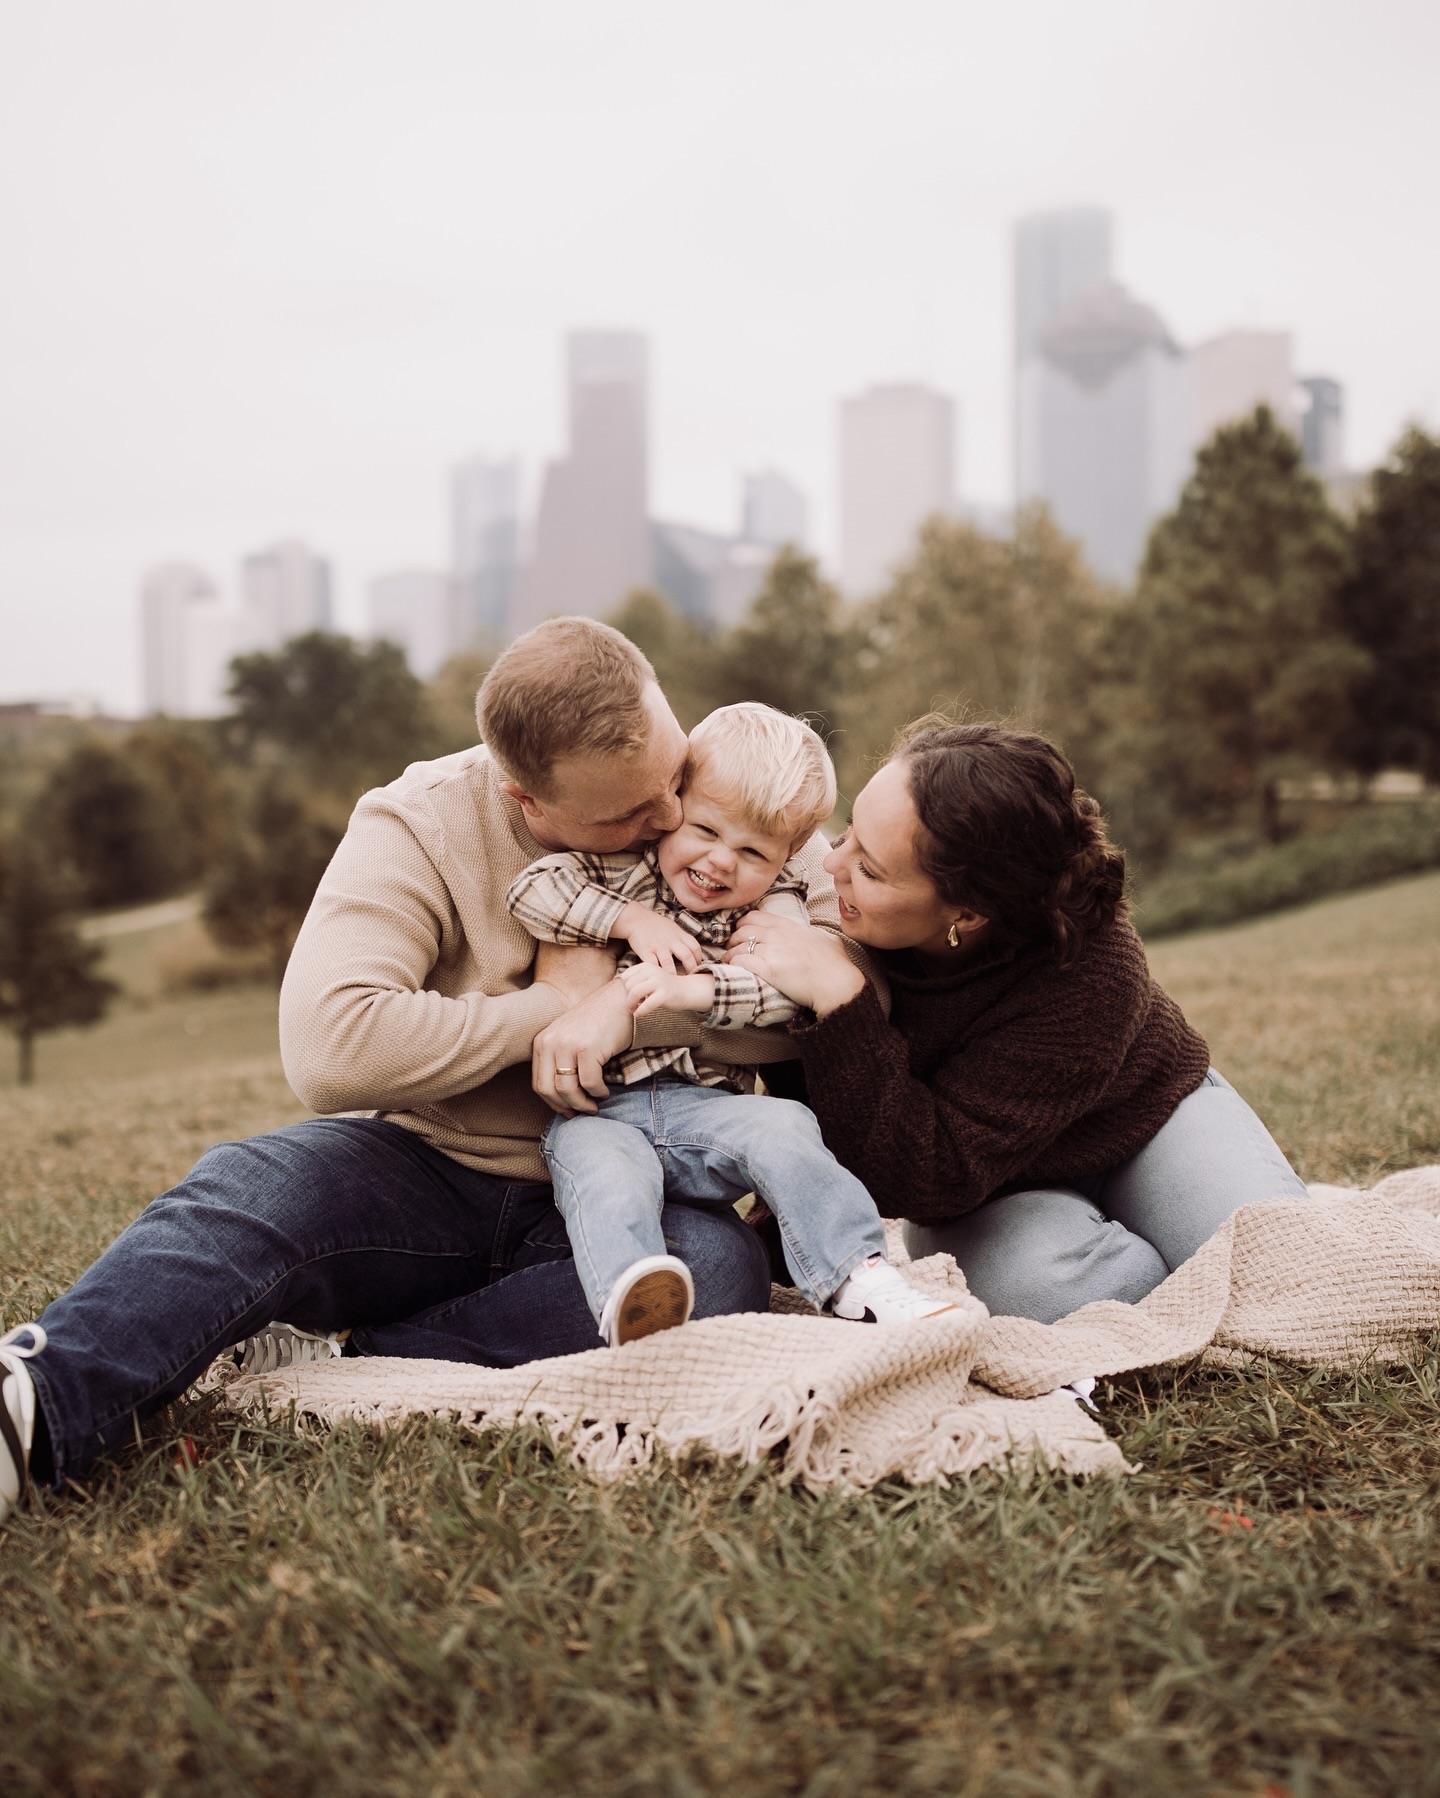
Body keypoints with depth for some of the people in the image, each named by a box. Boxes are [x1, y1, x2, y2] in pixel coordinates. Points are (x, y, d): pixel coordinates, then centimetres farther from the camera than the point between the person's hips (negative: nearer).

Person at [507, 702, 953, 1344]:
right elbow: (531, 889, -3)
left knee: (782, 1127, -28)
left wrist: (696, 989, -24)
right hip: (600, 1111, -1)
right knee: (606, 1176, -34)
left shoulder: (774, 909, 8)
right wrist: (629, 919, -10)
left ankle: (862, 1279, -28)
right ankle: (630, 1307, -55)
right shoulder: (625, 871, 8)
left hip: (707, 1104, 1)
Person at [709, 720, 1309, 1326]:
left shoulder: (1092, 977, -37)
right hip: (999, 1196, 2)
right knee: (1031, 1277, -33)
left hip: (1146, 1120, -2)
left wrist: (838, 998, -47)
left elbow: (928, 1182, -41)